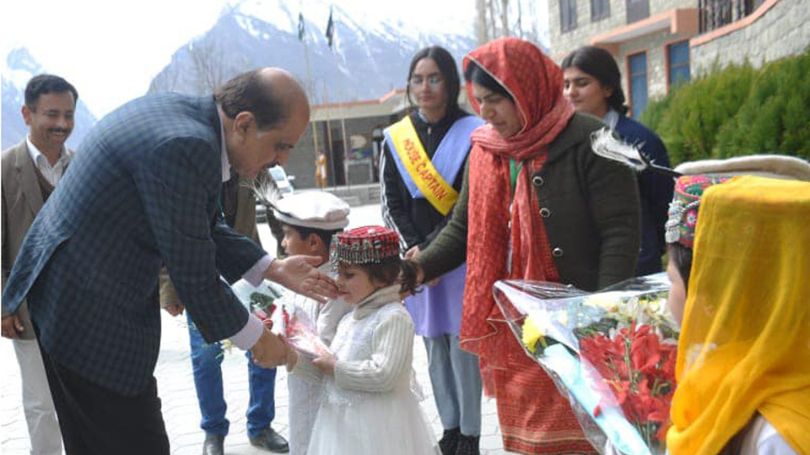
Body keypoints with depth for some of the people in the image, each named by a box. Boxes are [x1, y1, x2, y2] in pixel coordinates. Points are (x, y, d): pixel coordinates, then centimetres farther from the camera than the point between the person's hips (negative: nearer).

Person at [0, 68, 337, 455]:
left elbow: (206, 227, 13)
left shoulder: (184, 111, 3)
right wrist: (256, 339, -7)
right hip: (93, 312, -10)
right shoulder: (185, 148, -27)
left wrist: (274, 270, 8)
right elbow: (194, 275, -20)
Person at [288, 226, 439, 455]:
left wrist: (337, 368, -18)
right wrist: (296, 359, 1)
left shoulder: (394, 318, -17)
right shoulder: (349, 319, 11)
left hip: (377, 429, -9)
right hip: (344, 424, 9)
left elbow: (384, 374, -26)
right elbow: (331, 368, 14)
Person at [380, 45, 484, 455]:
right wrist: (413, 249, -9)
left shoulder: (471, 134, -3)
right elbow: (392, 203, 5)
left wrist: (433, 250, -13)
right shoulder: (396, 139, 9)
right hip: (416, 258, 4)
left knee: (462, 342, -3)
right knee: (434, 344, 8)